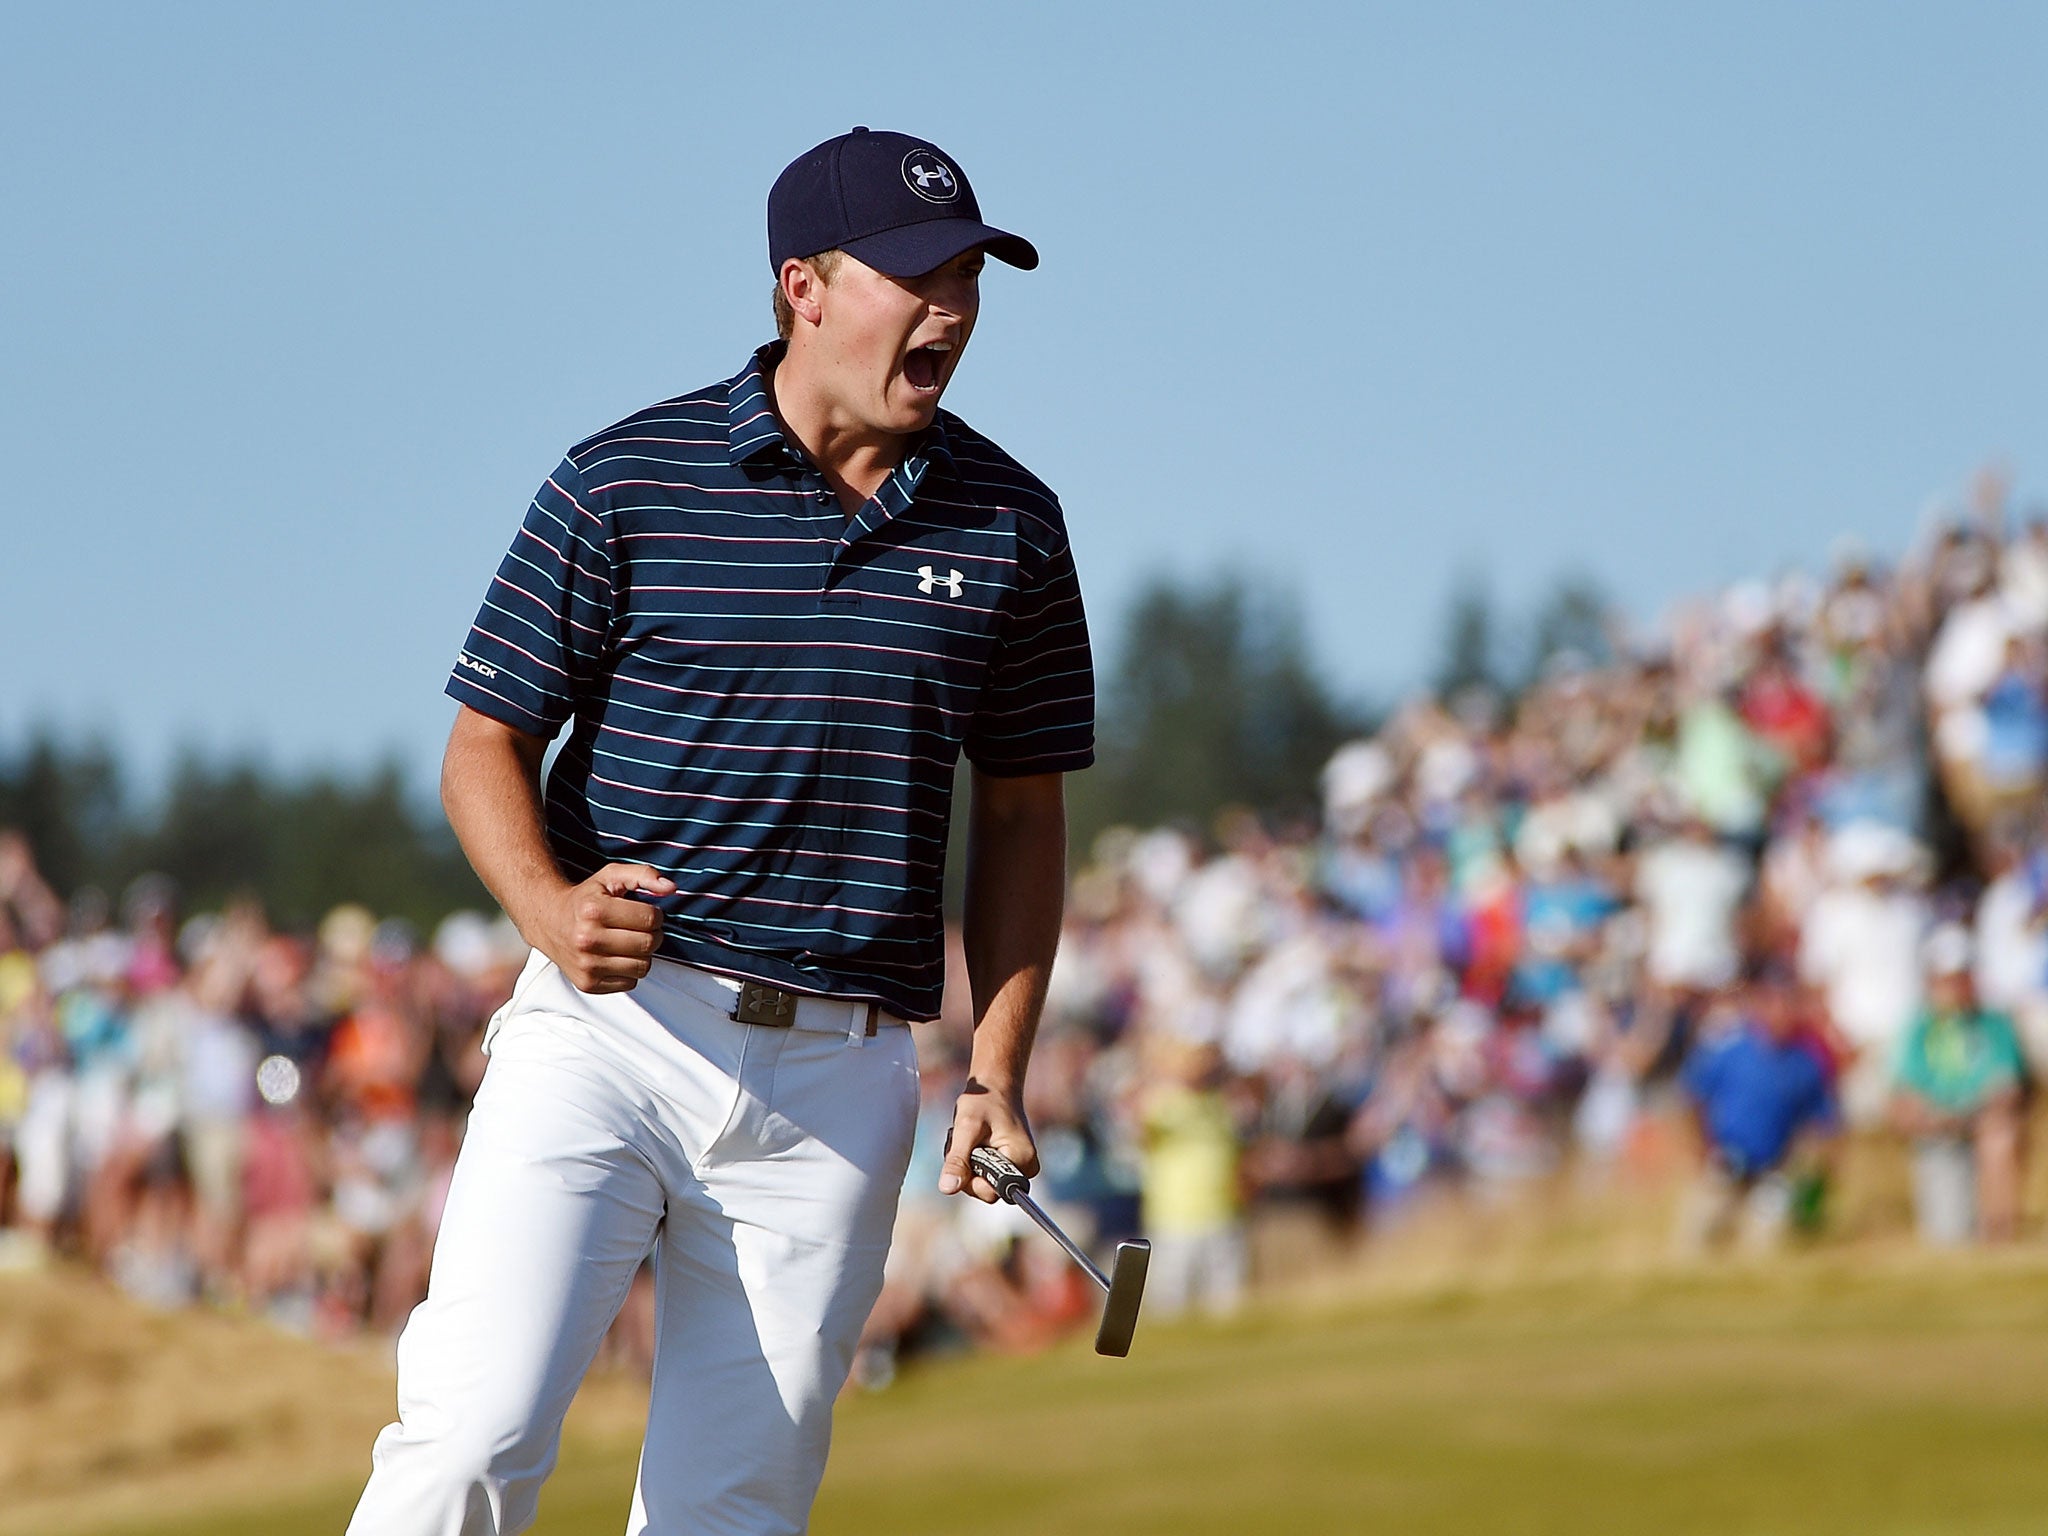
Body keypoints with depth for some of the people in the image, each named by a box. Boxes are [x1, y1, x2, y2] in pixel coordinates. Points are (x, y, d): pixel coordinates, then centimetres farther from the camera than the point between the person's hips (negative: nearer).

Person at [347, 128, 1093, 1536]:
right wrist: (552, 910, -17)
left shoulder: (1007, 524, 9)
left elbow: (1021, 813, 16)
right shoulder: (625, 483, -1)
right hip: (610, 1022, -3)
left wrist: (999, 1069, 5)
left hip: (840, 1079, 3)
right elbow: (487, 746, 3)